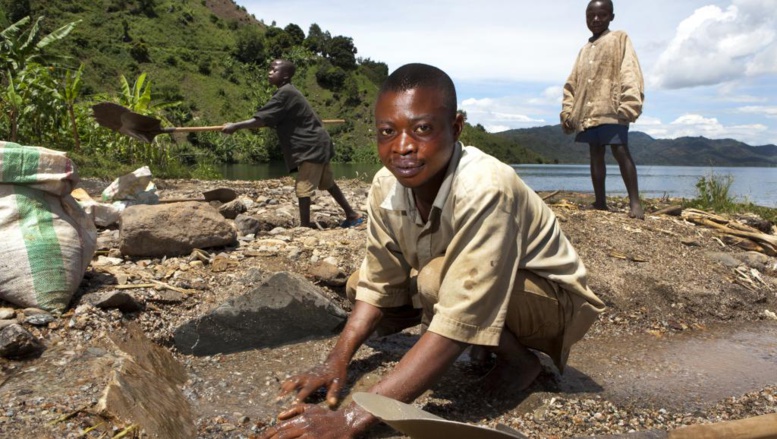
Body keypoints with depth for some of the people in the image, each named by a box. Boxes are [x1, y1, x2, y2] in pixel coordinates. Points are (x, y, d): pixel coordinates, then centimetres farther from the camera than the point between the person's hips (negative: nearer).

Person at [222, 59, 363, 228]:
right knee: (328, 183, 17)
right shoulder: (288, 92, 14)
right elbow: (275, 121, 22)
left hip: (311, 146, -10)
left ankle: (305, 225, 0)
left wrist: (235, 126, -15)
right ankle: (352, 215, 25)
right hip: (316, 144, 10)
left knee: (303, 188, -6)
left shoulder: (284, 93, -17)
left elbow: (262, 119, -21)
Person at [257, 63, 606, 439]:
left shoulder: (485, 192, -36)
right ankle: (494, 338, 7)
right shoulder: (386, 186, -16)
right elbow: (380, 284, -4)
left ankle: (519, 359, -4)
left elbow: (459, 322, -40)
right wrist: (338, 360, -19)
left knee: (437, 279, -34)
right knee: (358, 285, -2)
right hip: (472, 289, 7)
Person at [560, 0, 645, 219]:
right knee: (595, 155, 6)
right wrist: (568, 112, 9)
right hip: (587, 112, 6)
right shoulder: (584, 50, 22)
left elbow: (630, 73, -7)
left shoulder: (619, 39, 5)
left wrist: (629, 105, -20)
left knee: (620, 150, -15)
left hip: (611, 109, -6)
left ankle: (635, 203, -16)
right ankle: (600, 202, 10)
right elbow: (572, 83, 20)